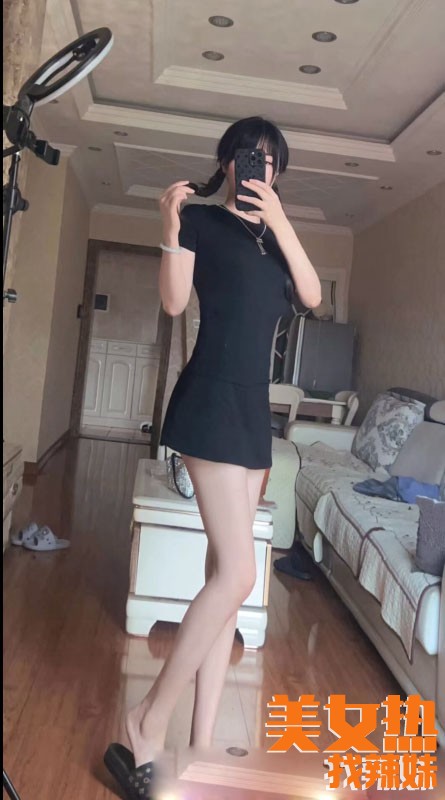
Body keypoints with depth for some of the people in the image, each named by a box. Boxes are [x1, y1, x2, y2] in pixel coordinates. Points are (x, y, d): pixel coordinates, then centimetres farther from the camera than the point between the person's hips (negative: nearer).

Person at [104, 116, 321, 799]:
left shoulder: (272, 233, 20)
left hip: (254, 406, 7)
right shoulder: (201, 217, 4)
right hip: (212, 399, -7)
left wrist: (279, 221, -5)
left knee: (225, 574, 6)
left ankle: (201, 740, 16)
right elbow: (174, 301, -5)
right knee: (238, 573, -14)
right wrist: (170, 225, -17)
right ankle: (150, 718, 4)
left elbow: (312, 296, 4)